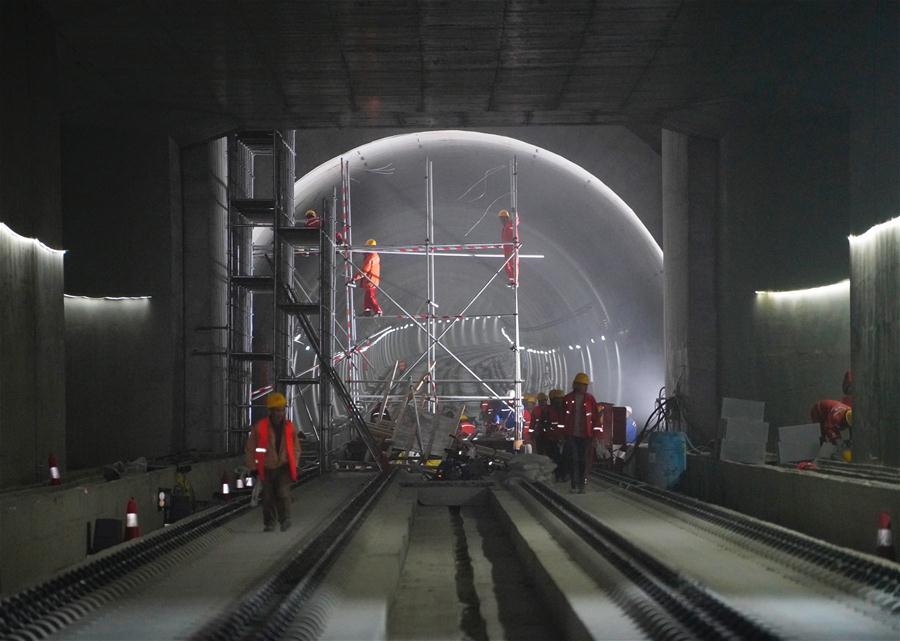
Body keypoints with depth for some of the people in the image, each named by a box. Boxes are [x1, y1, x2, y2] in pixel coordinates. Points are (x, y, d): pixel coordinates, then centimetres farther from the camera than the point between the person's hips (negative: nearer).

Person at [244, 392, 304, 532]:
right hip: (267, 468, 0)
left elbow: (296, 448, 14)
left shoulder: (290, 427, 0)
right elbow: (250, 449, 2)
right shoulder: (259, 427, -8)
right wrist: (253, 467, 2)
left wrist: (293, 465, 7)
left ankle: (285, 519, -4)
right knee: (268, 497, 6)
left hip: (284, 468, 0)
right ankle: (269, 524, 19)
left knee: (283, 493, -17)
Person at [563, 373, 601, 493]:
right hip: (572, 435, 0)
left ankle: (581, 485, 9)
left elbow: (595, 417, 4)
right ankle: (575, 484, -1)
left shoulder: (590, 399, 2)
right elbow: (563, 416, 7)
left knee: (583, 460, 3)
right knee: (574, 459, -3)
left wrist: (595, 433, 0)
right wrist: (563, 433, 5)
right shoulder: (568, 399, 3)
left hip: (585, 435, 0)